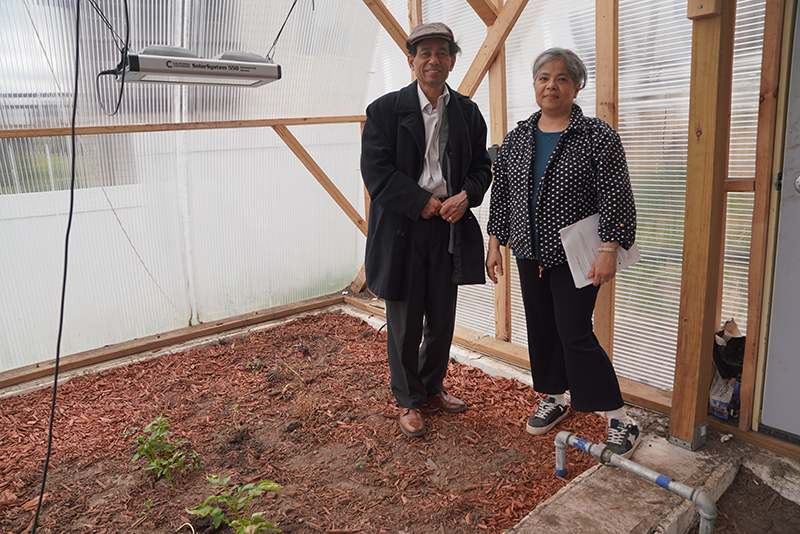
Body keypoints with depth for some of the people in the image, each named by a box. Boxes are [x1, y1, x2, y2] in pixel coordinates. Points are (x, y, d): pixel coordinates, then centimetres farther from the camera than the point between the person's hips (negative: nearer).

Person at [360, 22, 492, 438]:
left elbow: (481, 166, 11)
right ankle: (408, 400, 25)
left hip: (450, 228, 4)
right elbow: (376, 170, -11)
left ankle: (432, 387, 36)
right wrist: (423, 203, -15)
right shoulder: (385, 110, -3)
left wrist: (465, 196, -11)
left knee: (442, 318, 14)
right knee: (405, 321, 6)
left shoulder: (467, 112, 9)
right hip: (401, 230, -3)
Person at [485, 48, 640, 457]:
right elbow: (501, 194, 10)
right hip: (530, 254, 6)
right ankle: (555, 400, 33)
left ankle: (619, 419, 11)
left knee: (575, 333, -5)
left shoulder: (598, 137, -8)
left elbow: (616, 199, -10)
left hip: (574, 256, -5)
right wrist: (495, 243, 7)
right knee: (541, 329, 13)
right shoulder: (516, 138, 7)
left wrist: (608, 251, -16)